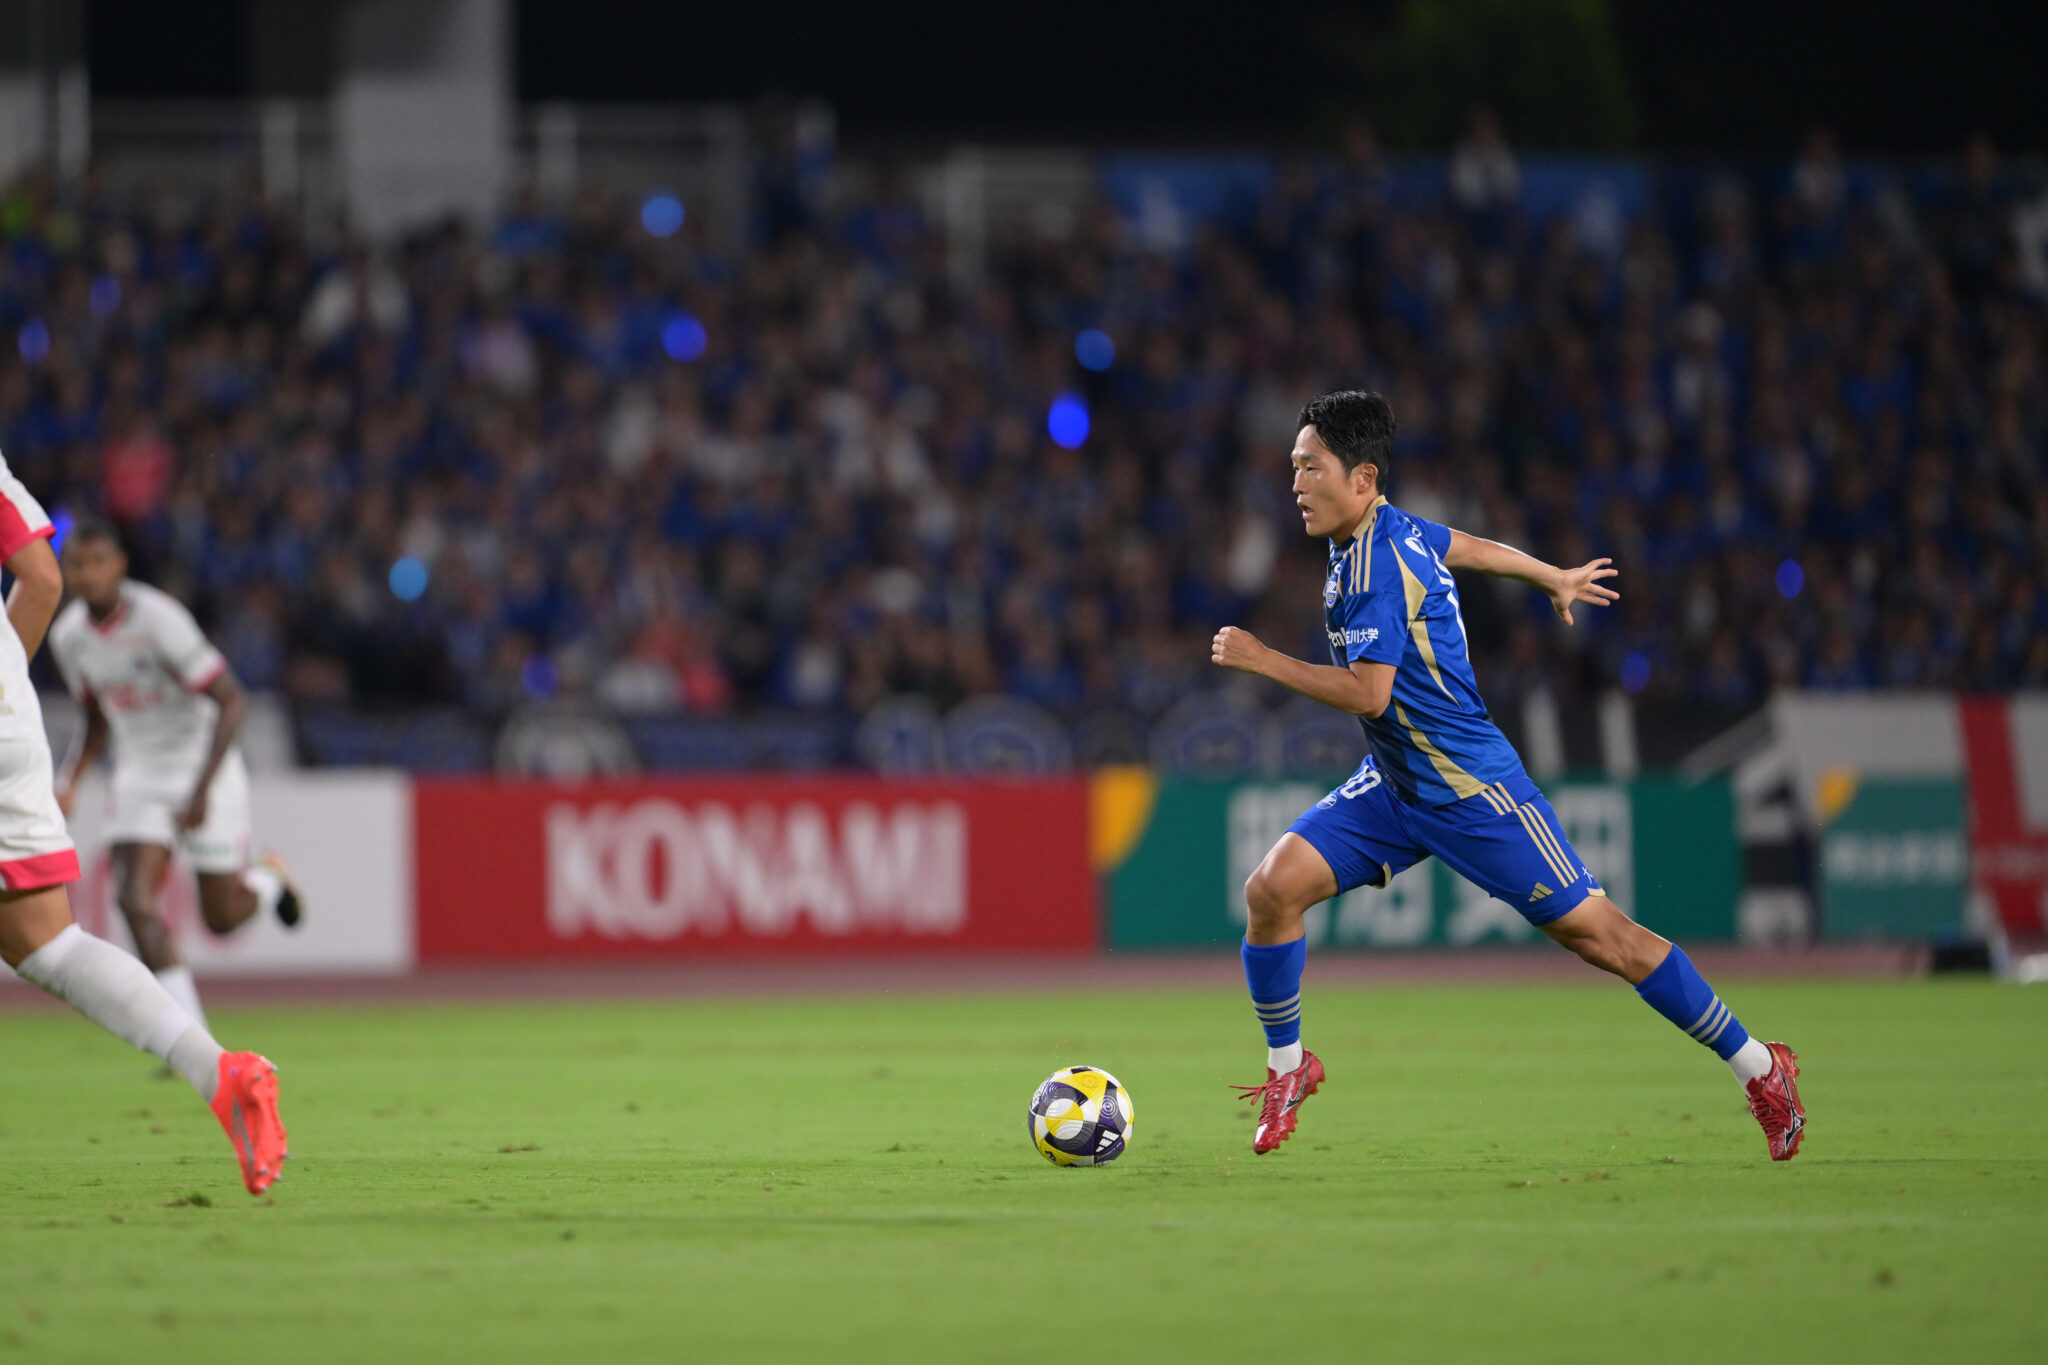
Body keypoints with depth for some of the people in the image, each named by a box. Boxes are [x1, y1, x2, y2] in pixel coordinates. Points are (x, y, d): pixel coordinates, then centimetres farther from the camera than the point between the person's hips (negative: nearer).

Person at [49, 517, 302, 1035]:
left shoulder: (159, 619, -24)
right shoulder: (68, 636, -3)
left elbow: (232, 701, -21)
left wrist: (202, 791, -27)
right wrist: (70, 782, 0)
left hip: (205, 766, -5)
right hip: (140, 773, 5)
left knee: (221, 917, 2)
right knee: (134, 899, -16)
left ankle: (267, 878, 39)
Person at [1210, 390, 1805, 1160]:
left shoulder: (1377, 568, -24)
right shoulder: (1391, 530, 4)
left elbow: (1367, 692, -30)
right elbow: (1465, 547, 22)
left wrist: (1261, 660, -24)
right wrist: (1555, 580, 38)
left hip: (1469, 791, -9)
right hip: (1393, 786, 9)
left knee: (1594, 931, -4)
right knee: (1273, 888, -8)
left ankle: (1758, 1069, 7)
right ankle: (1288, 1067, 11)